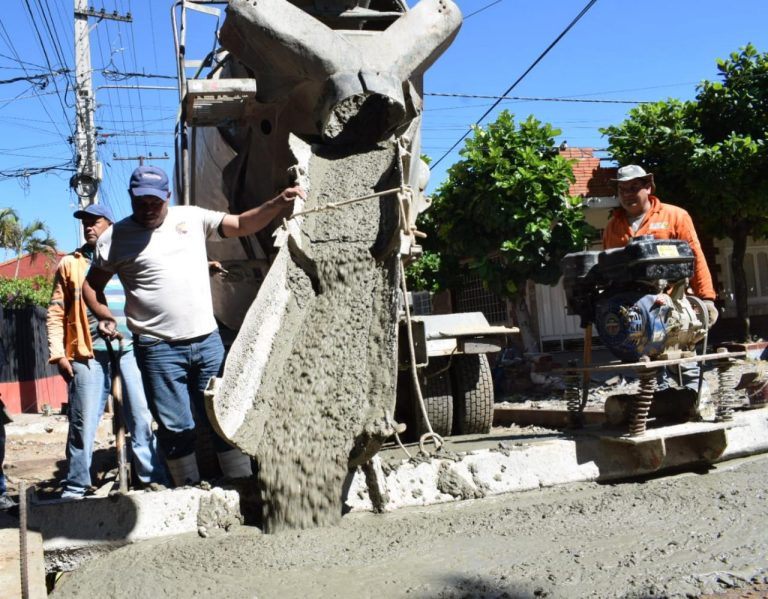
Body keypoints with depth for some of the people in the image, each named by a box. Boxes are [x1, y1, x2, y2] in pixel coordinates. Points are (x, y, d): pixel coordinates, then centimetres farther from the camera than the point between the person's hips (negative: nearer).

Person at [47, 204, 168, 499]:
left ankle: (155, 480, 6)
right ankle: (74, 489, 12)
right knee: (83, 425, 1)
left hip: (130, 350, 1)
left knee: (143, 419, 0)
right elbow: (56, 312, 7)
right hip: (88, 354, -1)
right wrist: (58, 353, -2)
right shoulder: (70, 264, 13)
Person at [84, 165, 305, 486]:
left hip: (208, 341, 3)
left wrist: (276, 204, -10)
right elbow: (92, 284, 10)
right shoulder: (116, 237, 2)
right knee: (177, 428, 3)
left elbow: (243, 225, 4)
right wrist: (105, 317, -4)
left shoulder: (191, 217, 7)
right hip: (159, 349, -2)